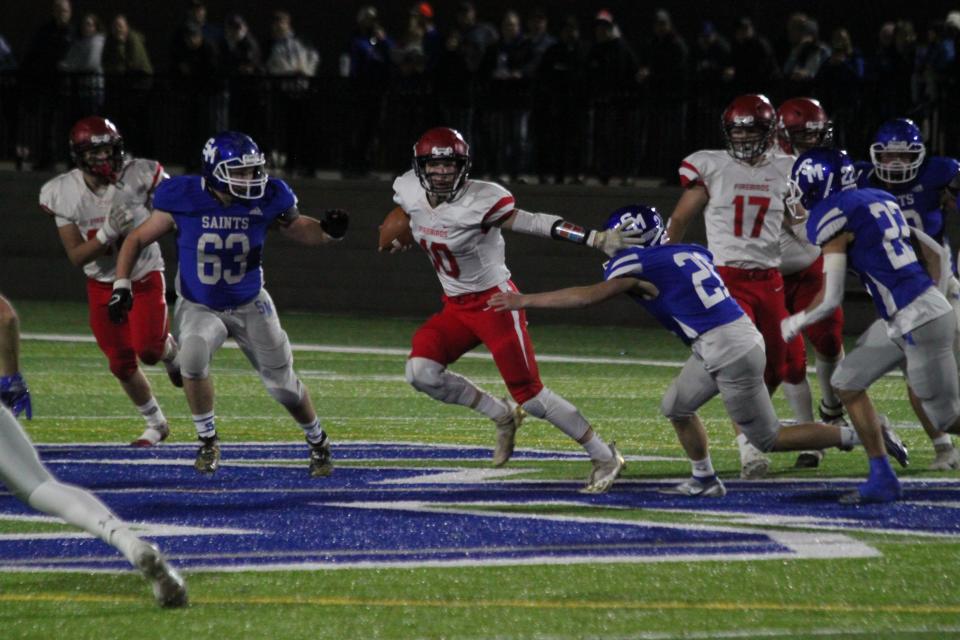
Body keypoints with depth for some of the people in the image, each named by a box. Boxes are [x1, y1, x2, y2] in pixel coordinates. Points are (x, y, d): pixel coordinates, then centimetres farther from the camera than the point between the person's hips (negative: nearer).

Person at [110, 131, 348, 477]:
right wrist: (121, 286, -16)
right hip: (198, 306, -1)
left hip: (250, 306, 1)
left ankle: (317, 441, 35)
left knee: (282, 383, 5)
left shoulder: (265, 200, -17)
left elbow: (302, 231, 0)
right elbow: (137, 240, -8)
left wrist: (328, 230, -22)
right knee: (193, 356, -31)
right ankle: (208, 441, -10)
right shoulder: (184, 200, -21)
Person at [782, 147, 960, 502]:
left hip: (919, 323, -9)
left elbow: (830, 298, -10)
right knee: (847, 382, 13)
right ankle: (882, 479, 15)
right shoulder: (879, 201, 13)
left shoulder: (833, 217, -11)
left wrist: (795, 323, 8)